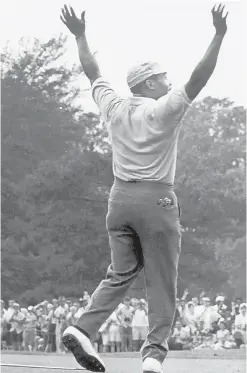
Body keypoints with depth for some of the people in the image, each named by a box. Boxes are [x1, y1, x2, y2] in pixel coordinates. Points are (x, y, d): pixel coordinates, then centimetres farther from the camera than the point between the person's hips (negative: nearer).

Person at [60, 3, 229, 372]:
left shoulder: (115, 108, 8)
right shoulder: (164, 110, -7)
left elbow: (93, 73, 21)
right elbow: (198, 78, -13)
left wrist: (80, 36, 32)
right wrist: (219, 35, -14)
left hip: (120, 197, 6)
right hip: (156, 199, -6)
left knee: (120, 274, 11)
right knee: (162, 284, 0)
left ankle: (83, 329, -7)